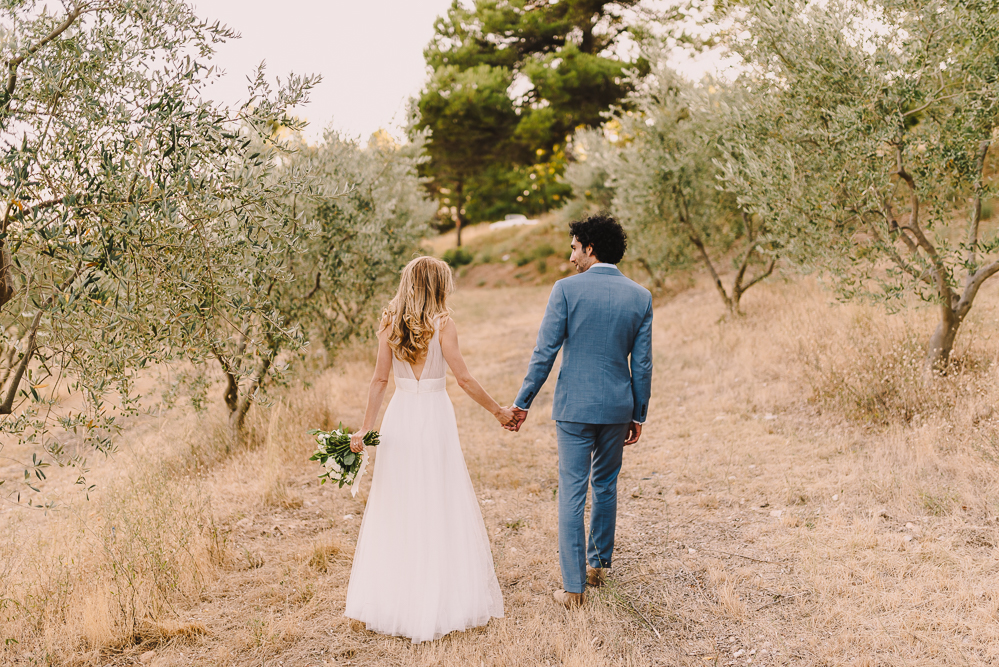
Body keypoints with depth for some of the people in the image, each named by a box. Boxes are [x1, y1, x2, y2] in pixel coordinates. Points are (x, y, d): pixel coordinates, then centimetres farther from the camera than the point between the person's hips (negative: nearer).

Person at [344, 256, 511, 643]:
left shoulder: (390, 324, 3)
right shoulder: (442, 324, -8)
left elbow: (379, 380, 3)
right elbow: (464, 379, -9)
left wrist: (366, 427, 5)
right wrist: (498, 411, 2)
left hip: (400, 415, 4)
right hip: (434, 415, -4)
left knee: (397, 508, 12)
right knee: (439, 506, 4)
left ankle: (391, 597, 21)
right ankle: (439, 599, 9)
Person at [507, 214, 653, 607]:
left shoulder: (567, 289, -9)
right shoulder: (640, 297, 1)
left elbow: (545, 352, -10)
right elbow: (642, 364, 3)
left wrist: (523, 402, -3)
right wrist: (638, 415, 12)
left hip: (574, 406, -3)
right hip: (618, 407, 4)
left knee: (572, 493, 2)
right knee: (606, 486, 21)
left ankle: (574, 587, 5)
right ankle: (598, 564, 34)